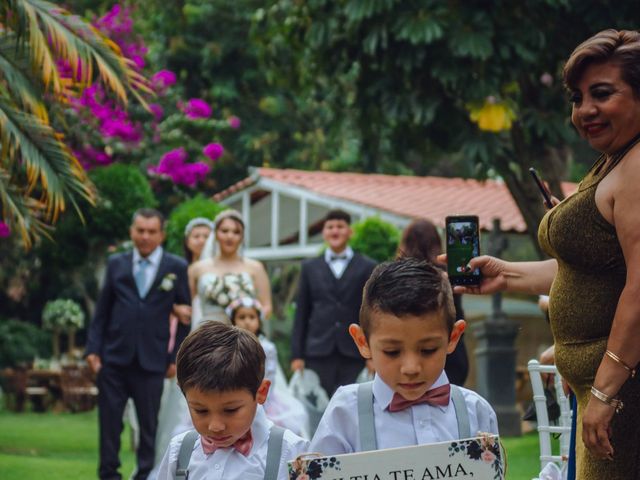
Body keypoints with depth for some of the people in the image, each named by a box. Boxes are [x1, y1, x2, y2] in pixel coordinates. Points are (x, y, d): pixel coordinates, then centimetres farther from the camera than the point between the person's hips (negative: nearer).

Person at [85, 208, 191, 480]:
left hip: (152, 358, -1)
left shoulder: (177, 268, 4)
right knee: (109, 419, 4)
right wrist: (93, 348, 2)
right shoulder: (116, 264, 10)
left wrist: (176, 357, -1)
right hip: (114, 356, 2)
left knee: (149, 423, 4)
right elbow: (102, 310, 10)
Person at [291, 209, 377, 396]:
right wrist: (297, 355, 4)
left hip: (354, 354, -1)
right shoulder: (310, 267, 13)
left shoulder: (367, 267, 7)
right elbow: (301, 314, 11)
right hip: (318, 353, 1)